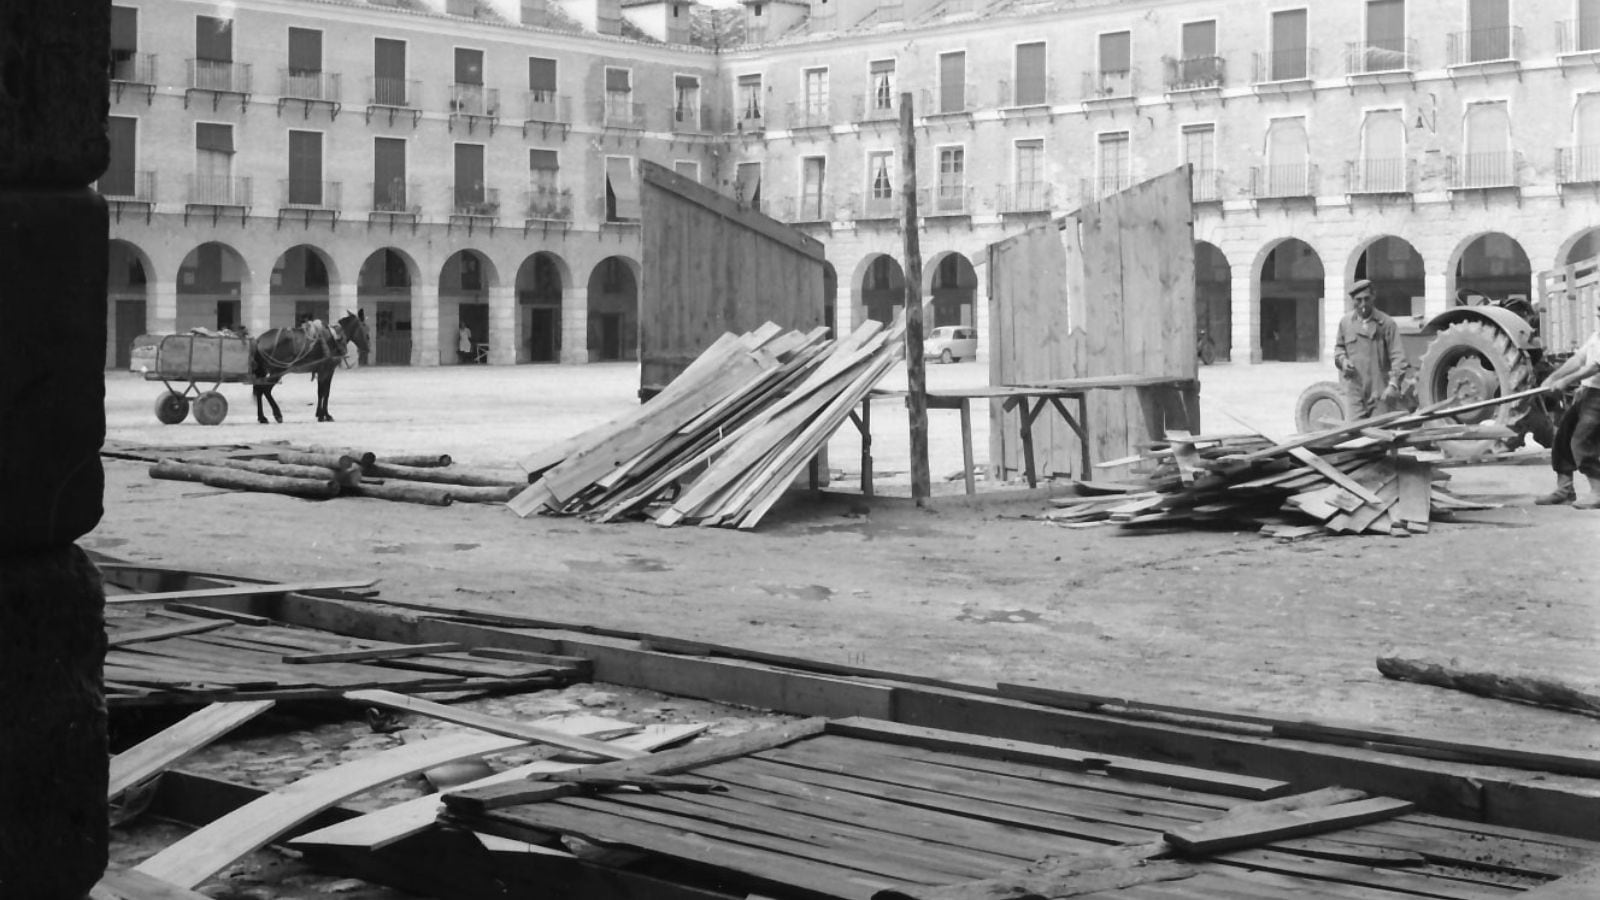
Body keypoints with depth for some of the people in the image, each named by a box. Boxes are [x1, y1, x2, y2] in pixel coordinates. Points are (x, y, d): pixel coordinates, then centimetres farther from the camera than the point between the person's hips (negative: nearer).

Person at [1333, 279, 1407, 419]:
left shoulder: (1386, 323, -4)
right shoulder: (1345, 322, 7)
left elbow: (1397, 357, -7)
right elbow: (1339, 347, 22)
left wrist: (1393, 384, -19)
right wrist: (1343, 360, -1)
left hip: (1380, 391, -2)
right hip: (1355, 390, 2)